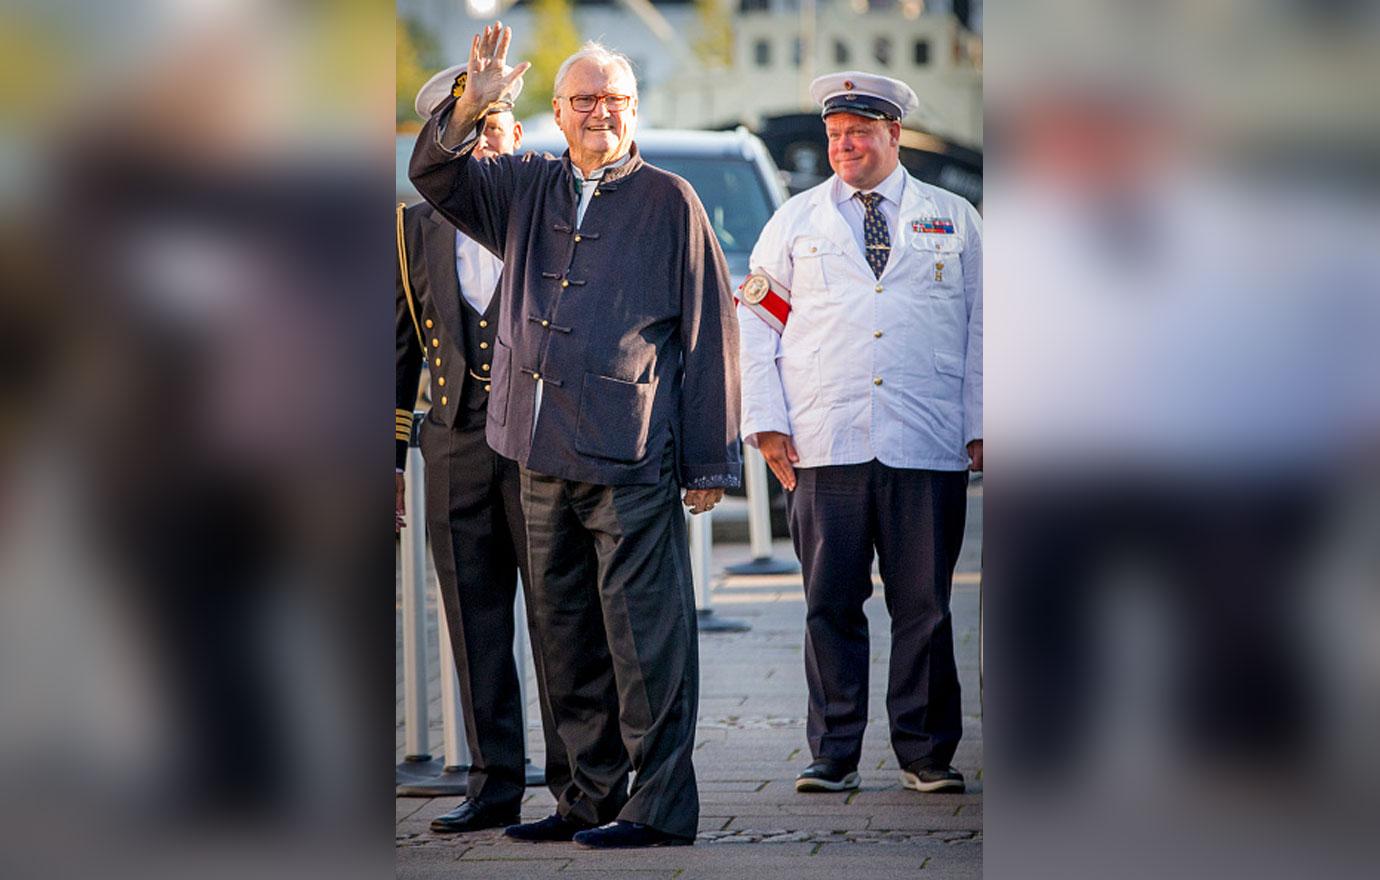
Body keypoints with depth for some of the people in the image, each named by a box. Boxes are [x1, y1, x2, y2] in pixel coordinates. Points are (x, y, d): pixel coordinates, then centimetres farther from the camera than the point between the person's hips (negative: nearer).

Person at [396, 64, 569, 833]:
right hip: (457, 447, 3)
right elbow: (399, 349, 15)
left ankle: (576, 777, 5)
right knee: (476, 627, 5)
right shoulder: (415, 229, 12)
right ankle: (495, 784, 12)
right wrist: (390, 457, 12)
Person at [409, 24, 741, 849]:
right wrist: (471, 106, -4)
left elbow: (710, 334, -1)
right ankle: (592, 798, 20)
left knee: (644, 632, -7)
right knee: (568, 635, 11)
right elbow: (435, 176, 17)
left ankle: (662, 805, -2)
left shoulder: (671, 201, 0)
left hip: (633, 456, -6)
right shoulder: (527, 190, 15)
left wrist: (710, 462, -5)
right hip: (545, 456, 6)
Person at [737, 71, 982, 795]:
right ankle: (833, 755, 7)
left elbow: (979, 328, 12)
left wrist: (979, 427, 5)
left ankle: (926, 754, 9)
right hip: (825, 444, 0)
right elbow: (755, 321, 11)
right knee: (831, 603, 0)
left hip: (928, 448, 0)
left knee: (924, 604, 1)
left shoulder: (952, 221, 13)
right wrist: (766, 422, 2)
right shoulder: (795, 222, 13)